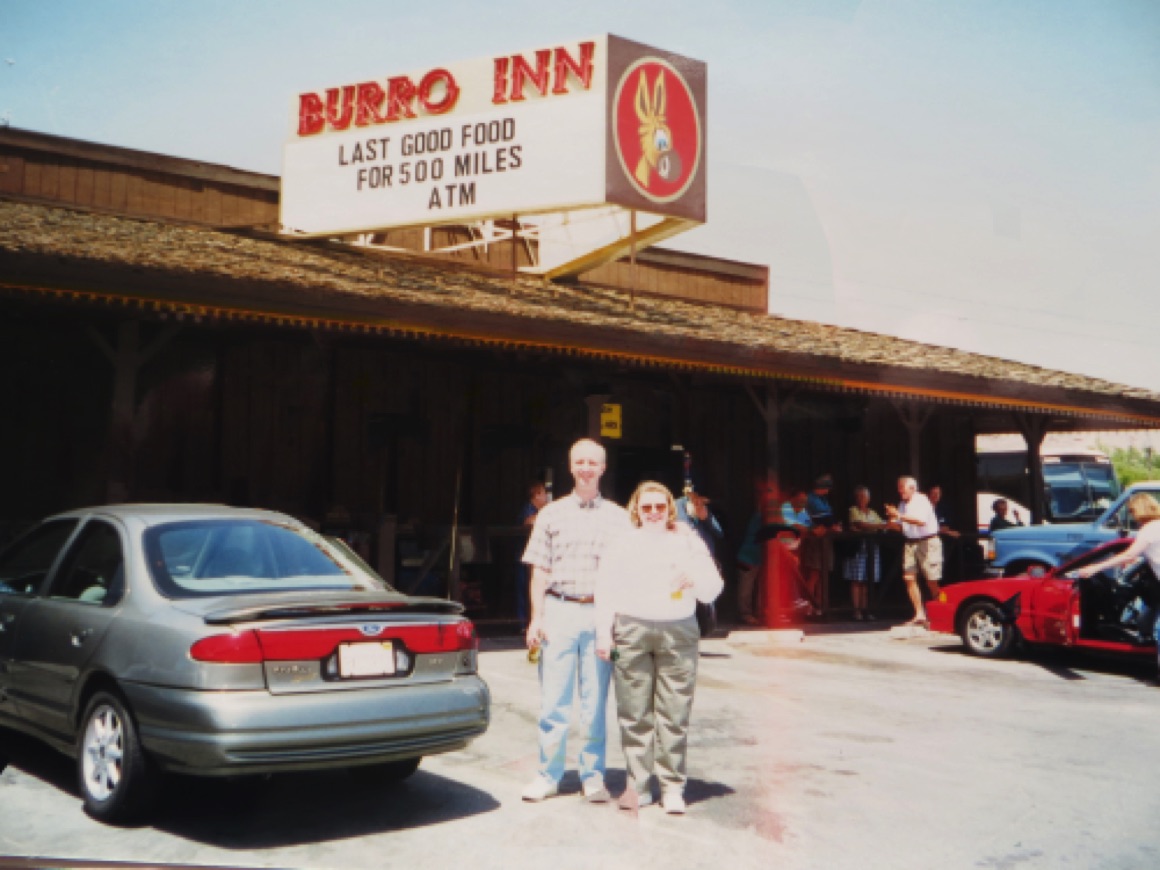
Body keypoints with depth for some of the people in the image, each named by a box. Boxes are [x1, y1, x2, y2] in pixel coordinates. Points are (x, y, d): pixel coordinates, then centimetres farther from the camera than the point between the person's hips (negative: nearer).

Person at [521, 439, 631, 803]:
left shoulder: (619, 518, 9)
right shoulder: (551, 514, 10)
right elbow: (540, 571, 9)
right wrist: (536, 617, 0)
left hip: (602, 614, 0)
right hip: (559, 612, 0)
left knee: (596, 701, 4)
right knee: (553, 700, 1)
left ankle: (593, 776, 14)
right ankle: (549, 774, 12)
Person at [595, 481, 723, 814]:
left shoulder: (688, 542, 14)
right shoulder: (623, 544, 12)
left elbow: (712, 592, 12)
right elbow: (606, 590, 9)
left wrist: (695, 580, -10)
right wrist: (604, 633, 1)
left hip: (678, 633, 0)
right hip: (632, 632, 0)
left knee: (675, 714, -3)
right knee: (634, 714, 1)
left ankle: (673, 787, 5)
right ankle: (637, 785, 9)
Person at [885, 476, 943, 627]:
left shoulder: (921, 500, -10)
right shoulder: (902, 504, 12)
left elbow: (921, 521, -25)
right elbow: (899, 525, 19)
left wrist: (900, 515, -26)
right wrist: (893, 519, -2)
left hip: (927, 541, -7)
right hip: (910, 543, 7)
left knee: (931, 580, -4)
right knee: (909, 578, -3)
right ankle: (919, 615, 0)